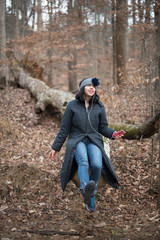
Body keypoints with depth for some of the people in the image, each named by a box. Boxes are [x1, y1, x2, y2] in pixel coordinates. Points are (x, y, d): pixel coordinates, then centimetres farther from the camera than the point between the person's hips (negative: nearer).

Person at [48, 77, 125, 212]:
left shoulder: (99, 107, 10)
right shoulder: (72, 106, 5)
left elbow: (103, 128, 12)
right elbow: (64, 129, 9)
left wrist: (112, 134, -10)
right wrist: (55, 148, 9)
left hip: (94, 141, 1)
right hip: (77, 141, -1)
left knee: (97, 165, -29)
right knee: (83, 162, -35)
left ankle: (91, 197, -12)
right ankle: (85, 190, -60)